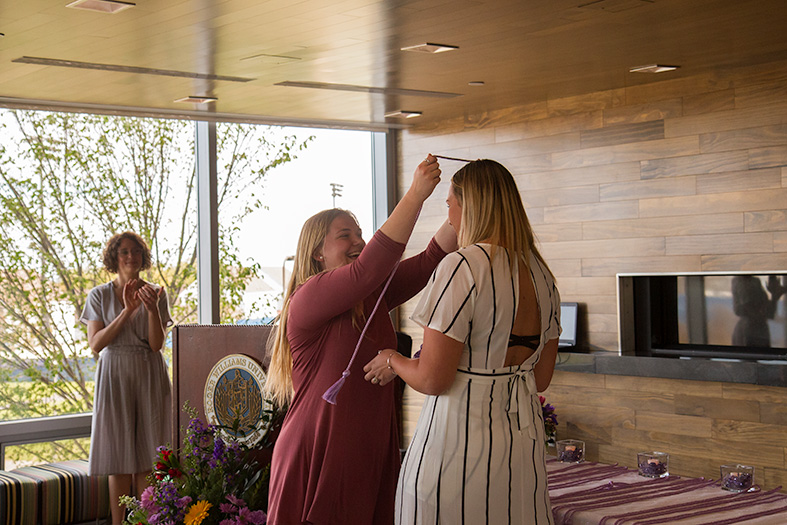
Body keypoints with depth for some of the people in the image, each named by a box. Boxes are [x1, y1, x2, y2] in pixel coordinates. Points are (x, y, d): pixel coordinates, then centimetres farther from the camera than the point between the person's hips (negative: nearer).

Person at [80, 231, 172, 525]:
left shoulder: (155, 293, 6)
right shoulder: (99, 296, 4)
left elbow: (156, 344, -2)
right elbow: (95, 344, -6)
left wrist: (152, 309, -19)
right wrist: (127, 310, -15)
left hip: (149, 376, 1)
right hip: (114, 376, -1)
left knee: (147, 455, -1)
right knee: (120, 456, -1)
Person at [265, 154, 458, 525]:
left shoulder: (372, 297, 11)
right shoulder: (307, 299, -12)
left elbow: (430, 261, 4)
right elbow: (368, 268, -25)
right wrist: (415, 195, -23)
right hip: (316, 457, -7)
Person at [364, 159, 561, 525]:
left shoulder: (463, 267, -16)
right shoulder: (541, 273, 8)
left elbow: (432, 379, -17)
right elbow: (542, 378, 14)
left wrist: (392, 361, 2)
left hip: (461, 440, -7)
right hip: (525, 438, 8)